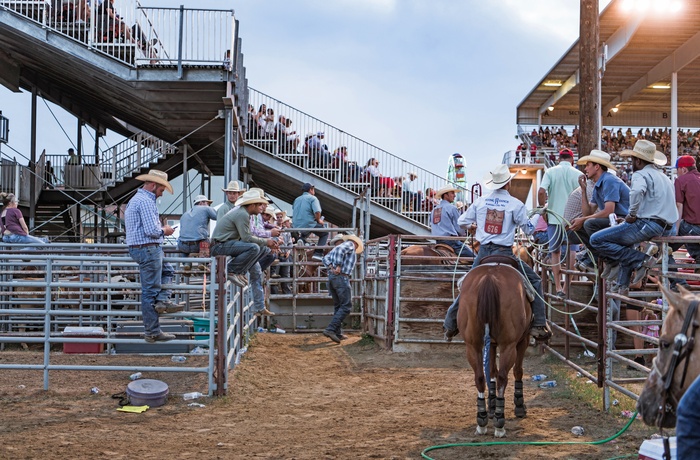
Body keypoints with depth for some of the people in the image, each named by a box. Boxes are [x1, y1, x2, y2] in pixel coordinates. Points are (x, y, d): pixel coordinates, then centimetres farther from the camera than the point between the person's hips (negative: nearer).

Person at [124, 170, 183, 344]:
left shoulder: (136, 199, 17)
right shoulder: (146, 201, -17)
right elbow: (151, 230, -24)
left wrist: (160, 228, 15)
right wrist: (164, 230, -5)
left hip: (138, 249, 10)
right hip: (148, 249, -10)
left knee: (168, 270, 26)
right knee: (150, 291, -5)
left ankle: (162, 300, 5)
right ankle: (153, 333, 0)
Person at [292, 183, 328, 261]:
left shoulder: (297, 199, 18)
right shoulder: (313, 198, -3)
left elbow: (293, 214, 25)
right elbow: (317, 212, -19)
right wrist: (319, 220, -1)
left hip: (297, 227, 7)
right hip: (309, 224, -7)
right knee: (325, 233, 14)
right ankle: (318, 253, 0)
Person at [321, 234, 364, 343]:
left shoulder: (340, 246, 27)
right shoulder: (350, 244, 3)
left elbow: (325, 258, 15)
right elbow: (339, 250, -18)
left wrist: (331, 267, 2)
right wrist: (339, 266, -18)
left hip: (331, 276, 9)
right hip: (342, 277, -9)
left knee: (338, 306, 15)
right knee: (346, 306, -7)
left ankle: (338, 333, 16)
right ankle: (330, 329, -18)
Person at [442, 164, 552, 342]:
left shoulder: (480, 202, 5)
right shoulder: (516, 204, -4)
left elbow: (462, 222, 13)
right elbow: (529, 229, 3)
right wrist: (537, 214, 21)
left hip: (483, 252, 4)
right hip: (504, 253, -4)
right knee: (535, 281, 10)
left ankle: (450, 325, 26)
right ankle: (539, 325, 0)